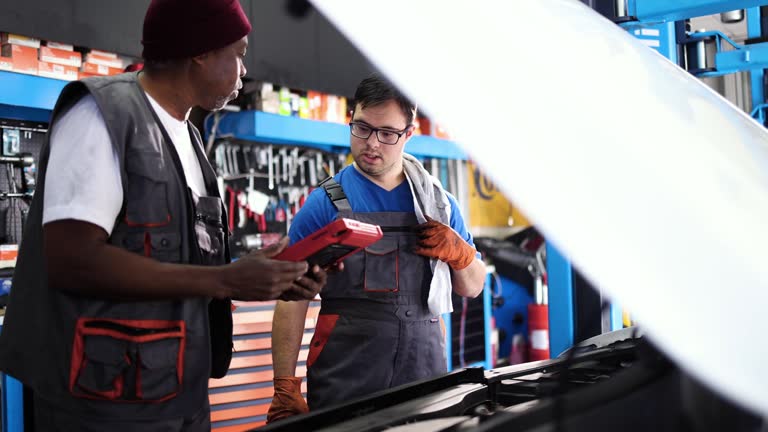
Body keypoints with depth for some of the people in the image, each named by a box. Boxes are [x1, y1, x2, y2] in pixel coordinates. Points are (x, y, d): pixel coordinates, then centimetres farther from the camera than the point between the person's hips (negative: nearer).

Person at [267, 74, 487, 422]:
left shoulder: (439, 202, 11)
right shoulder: (324, 204, 0)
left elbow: (472, 288, 19)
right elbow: (292, 298, -4)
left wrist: (459, 253, -3)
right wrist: (285, 389, -11)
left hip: (425, 370, 3)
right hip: (344, 383, -3)